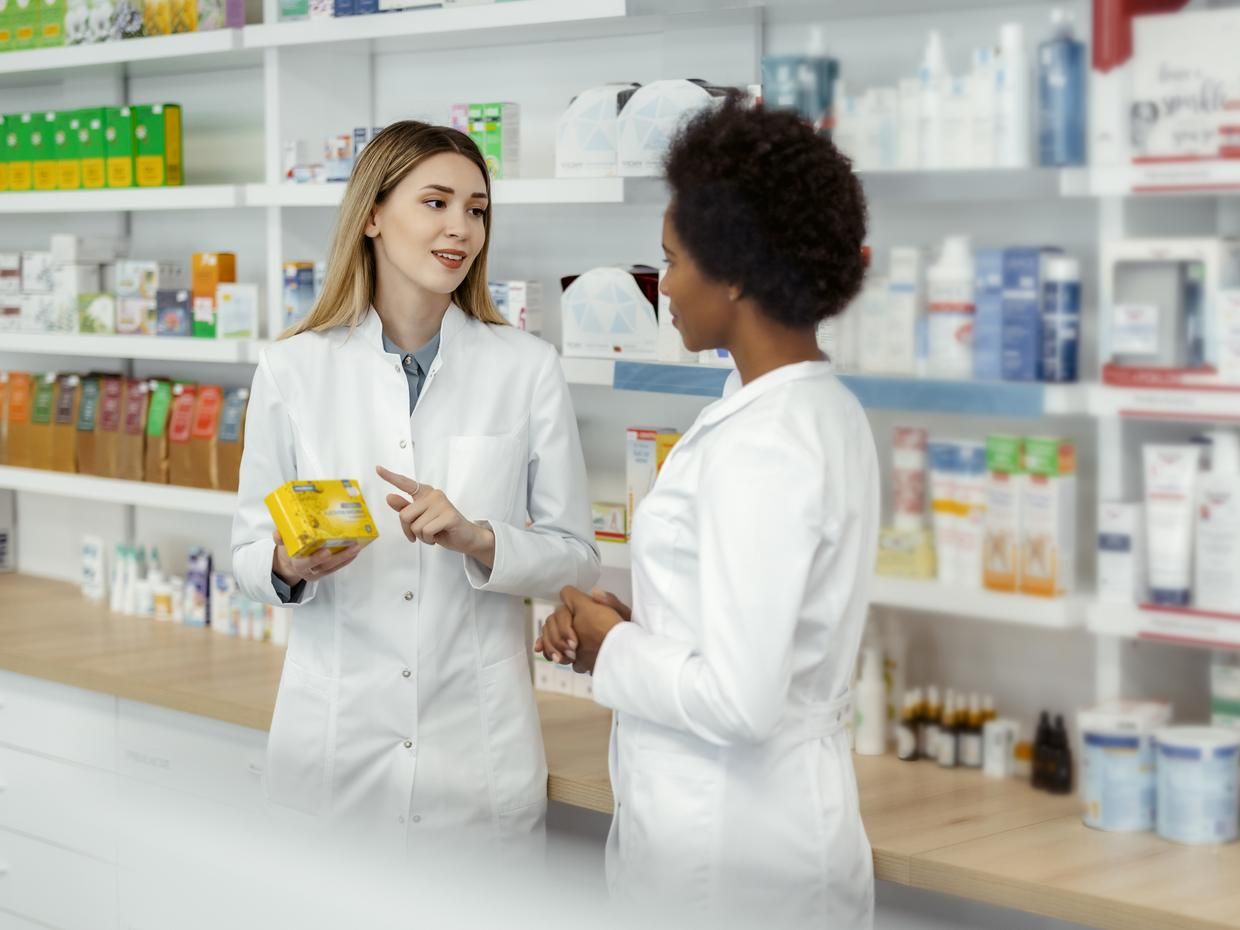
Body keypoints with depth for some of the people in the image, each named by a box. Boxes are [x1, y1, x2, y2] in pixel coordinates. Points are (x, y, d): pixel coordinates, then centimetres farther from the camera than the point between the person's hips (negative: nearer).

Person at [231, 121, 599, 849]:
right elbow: (250, 552, 6)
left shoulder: (528, 368, -1)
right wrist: (290, 565, -16)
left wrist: (478, 541, -16)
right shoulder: (294, 369, 0)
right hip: (333, 732, 0)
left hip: (478, 737, 0)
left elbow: (576, 556, 2)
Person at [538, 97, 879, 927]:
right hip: (780, 819, 9)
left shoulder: (760, 446, -22)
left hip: (729, 847, -9)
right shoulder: (823, 413, 6)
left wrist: (613, 651, -9)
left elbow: (738, 699, -25)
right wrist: (631, 627, 2)